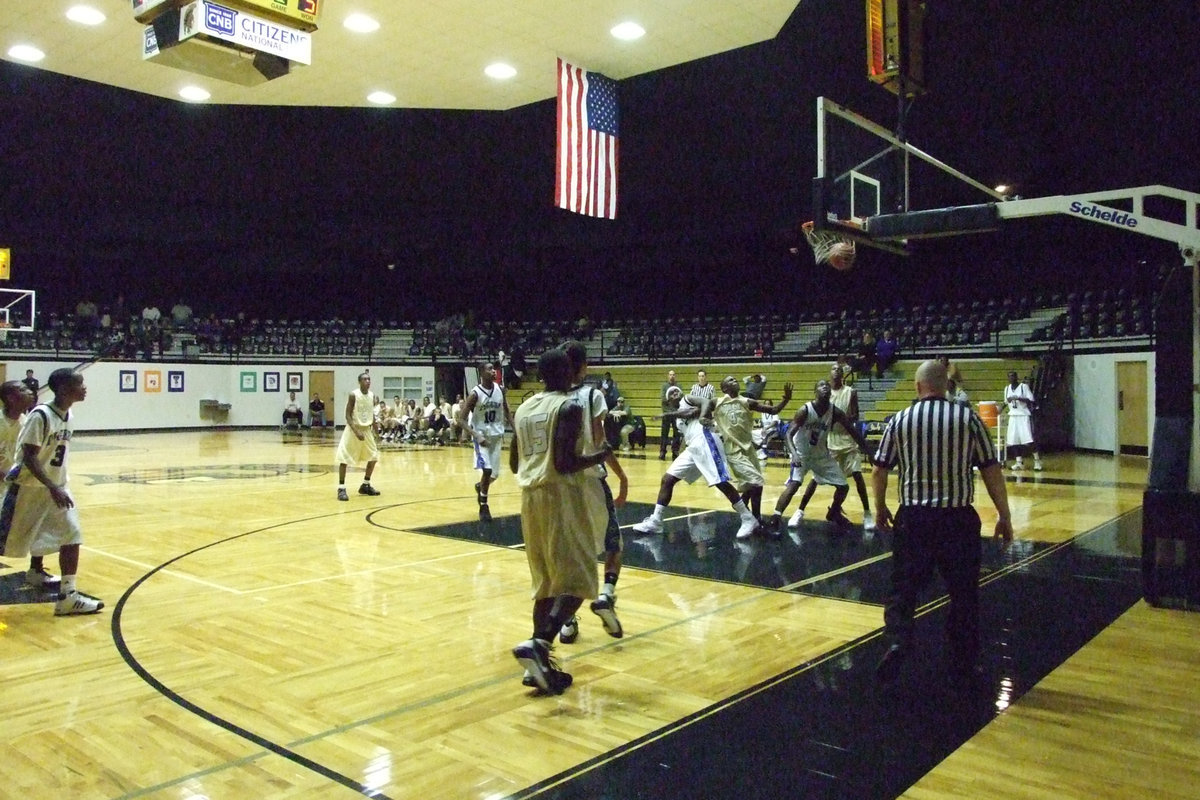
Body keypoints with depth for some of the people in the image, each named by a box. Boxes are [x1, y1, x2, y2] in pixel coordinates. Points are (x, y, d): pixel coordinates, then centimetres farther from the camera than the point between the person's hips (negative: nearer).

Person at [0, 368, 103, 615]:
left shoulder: (69, 417, 3)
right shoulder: (40, 415, -21)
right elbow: (29, 457, -23)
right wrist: (53, 488, -30)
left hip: (57, 488, 7)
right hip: (29, 488, -7)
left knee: (72, 536, -2)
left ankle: (68, 597, 2)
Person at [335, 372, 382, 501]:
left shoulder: (372, 395, 3)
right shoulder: (353, 395, -16)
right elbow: (347, 415, -16)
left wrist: (374, 432, 13)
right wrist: (356, 431, -26)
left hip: (366, 430, 7)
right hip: (353, 429, -7)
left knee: (373, 457, 9)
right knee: (344, 459, -10)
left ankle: (365, 486, 22)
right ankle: (341, 489, -3)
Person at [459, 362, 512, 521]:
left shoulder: (500, 389, -3)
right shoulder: (475, 394, -18)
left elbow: (506, 410, 12)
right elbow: (462, 418, -17)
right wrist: (477, 436, -28)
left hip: (496, 435, 5)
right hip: (481, 435, -5)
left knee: (495, 474, 10)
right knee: (487, 470, -16)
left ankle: (479, 486, 43)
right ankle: (483, 506, 1)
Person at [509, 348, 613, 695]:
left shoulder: (524, 408, 12)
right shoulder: (569, 406, -10)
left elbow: (515, 464, 15)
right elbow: (564, 463, -19)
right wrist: (600, 455, -4)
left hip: (531, 497, 8)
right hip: (561, 497, -8)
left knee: (546, 582, 14)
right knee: (575, 580, -3)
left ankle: (540, 665, 13)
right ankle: (537, 644, -22)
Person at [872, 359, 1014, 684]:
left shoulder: (900, 421, -1)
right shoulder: (968, 419, -3)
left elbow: (879, 471, 2)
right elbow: (991, 471, -3)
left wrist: (880, 509, 18)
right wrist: (1004, 517, 6)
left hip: (914, 517, 0)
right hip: (958, 518, 0)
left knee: (904, 587, 11)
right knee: (964, 593, 14)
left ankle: (897, 640, -8)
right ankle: (964, 664, 23)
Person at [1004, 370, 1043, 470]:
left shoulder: (1024, 386, -8)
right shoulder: (1007, 388, 10)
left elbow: (1031, 400, -13)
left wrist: (1019, 398, -24)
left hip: (1024, 415, -6)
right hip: (1013, 416, 6)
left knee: (1028, 439, -11)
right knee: (1014, 440, 2)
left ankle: (1037, 461, 0)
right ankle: (1019, 462, 11)